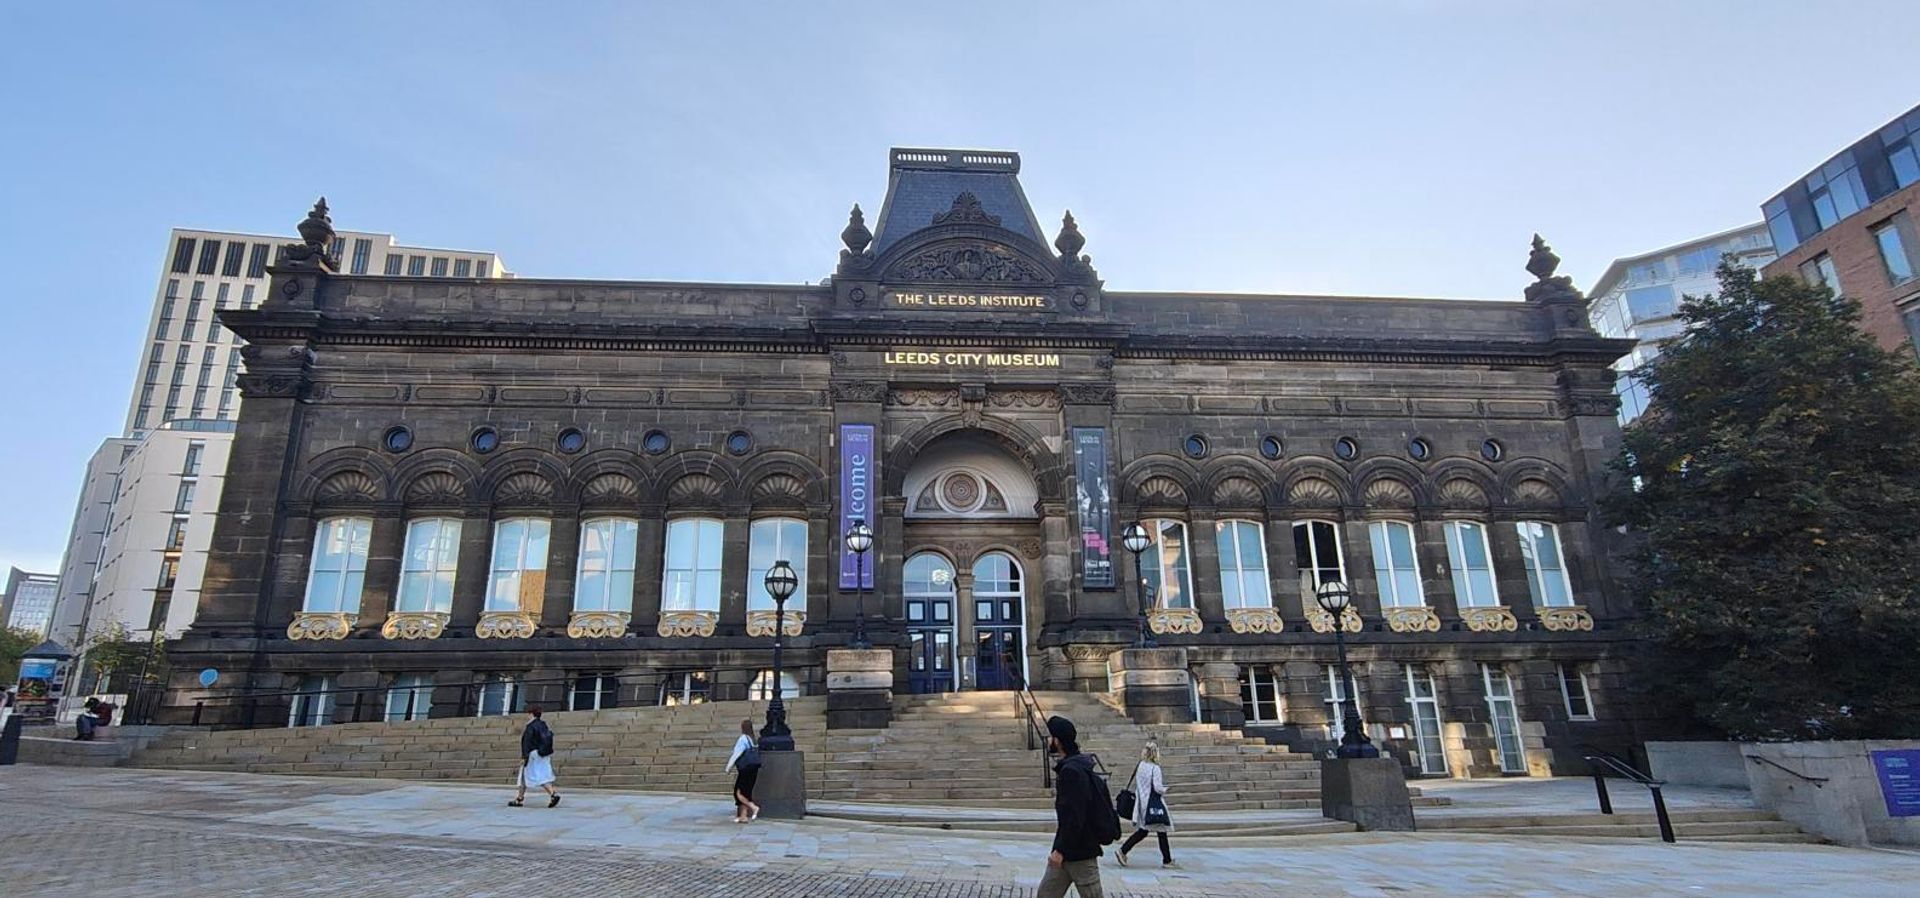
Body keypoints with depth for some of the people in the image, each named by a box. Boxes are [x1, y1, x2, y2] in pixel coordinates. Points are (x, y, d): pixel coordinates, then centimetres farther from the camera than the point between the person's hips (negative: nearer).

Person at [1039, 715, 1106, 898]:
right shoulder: (1068, 767, 11)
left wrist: (1061, 849, -21)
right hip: (1069, 849, 10)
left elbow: (1075, 816, -24)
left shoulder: (1072, 771, -21)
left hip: (1079, 850, -10)